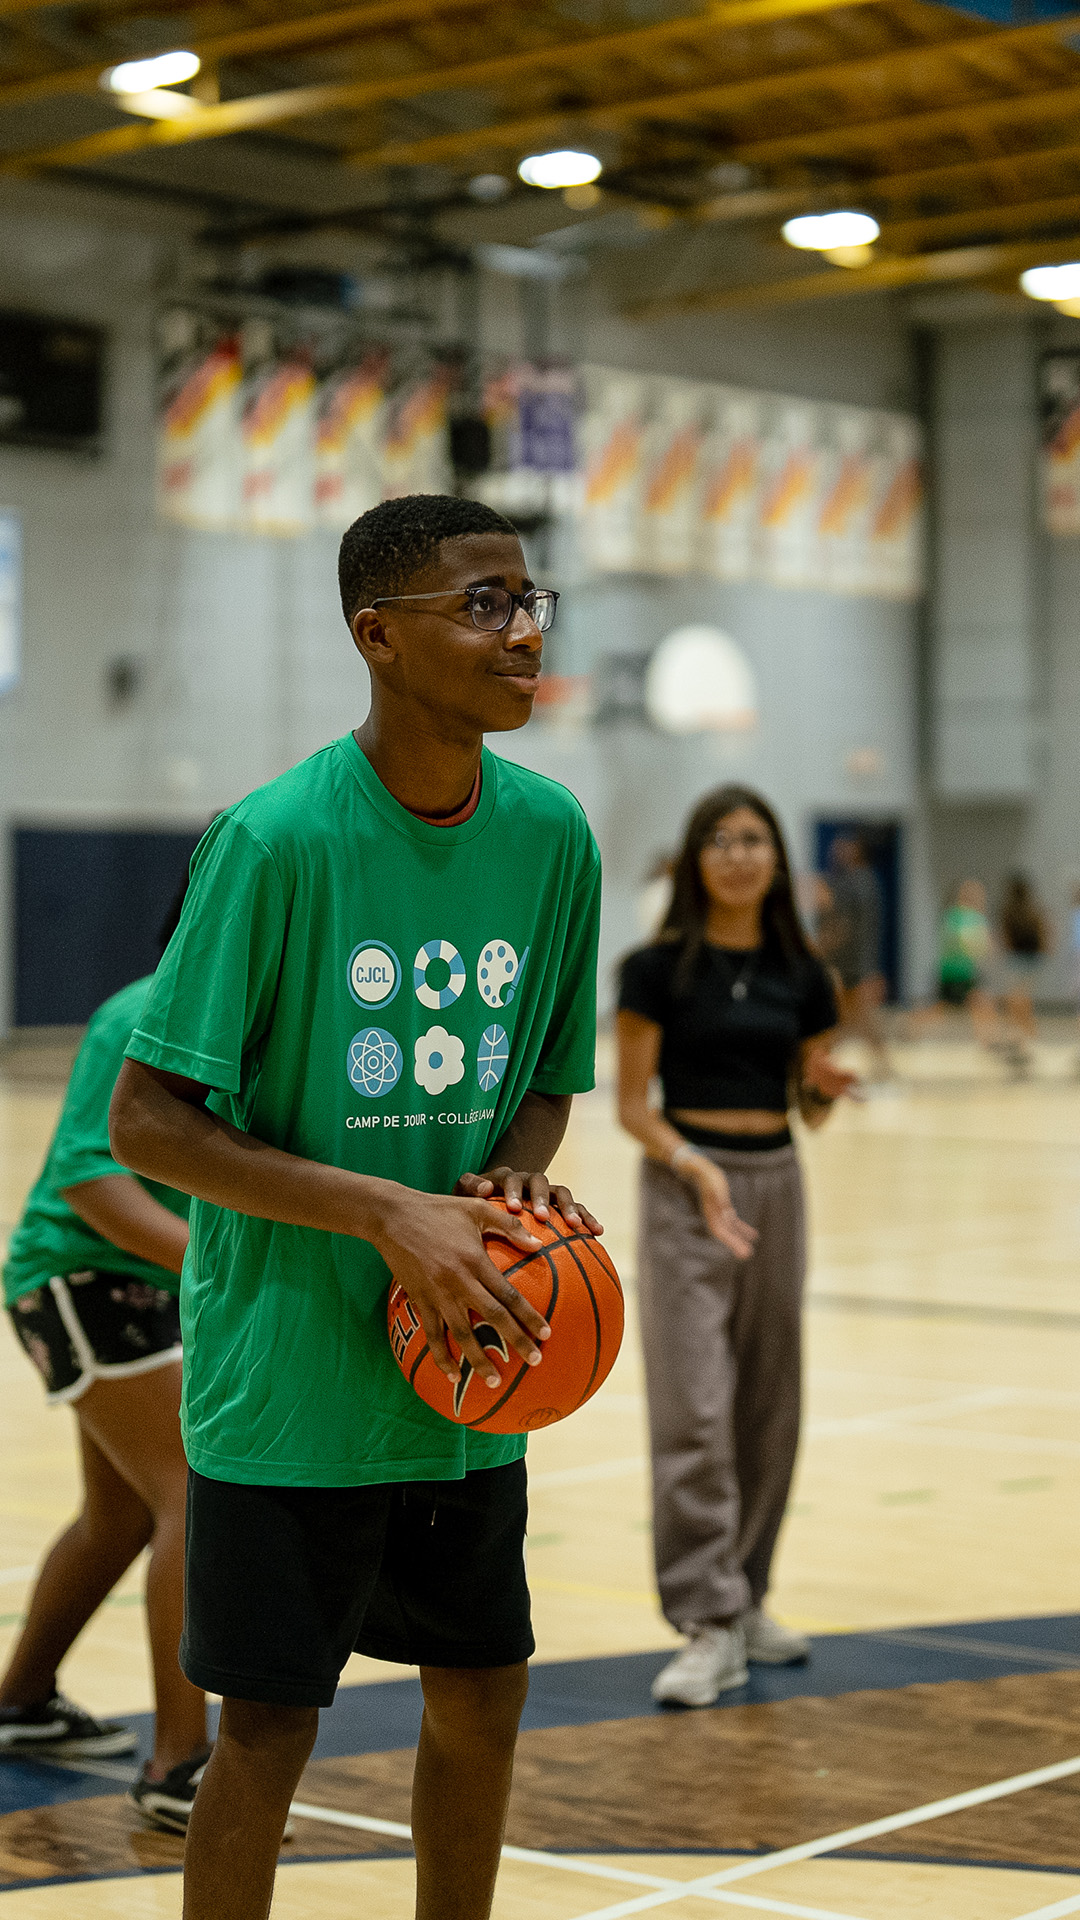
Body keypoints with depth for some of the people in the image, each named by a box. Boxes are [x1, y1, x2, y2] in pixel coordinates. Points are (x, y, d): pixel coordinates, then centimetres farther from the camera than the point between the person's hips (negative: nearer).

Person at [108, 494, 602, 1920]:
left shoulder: (551, 835, 0)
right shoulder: (278, 839, -17)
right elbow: (148, 1121, -16)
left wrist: (521, 1181, -11)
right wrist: (389, 1213, -24)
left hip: (465, 1375, 6)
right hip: (289, 1374, -6)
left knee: (483, 1694, 15)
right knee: (270, 1728, 1)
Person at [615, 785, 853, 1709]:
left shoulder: (799, 974, 6)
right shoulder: (659, 968, -6)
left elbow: (808, 1106, 13)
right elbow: (632, 1104, -7)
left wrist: (826, 1087, -10)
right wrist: (692, 1164, -23)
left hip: (775, 1182, 5)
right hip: (684, 1184, -5)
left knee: (767, 1404, 10)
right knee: (692, 1408, -9)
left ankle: (746, 1597, 23)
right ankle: (710, 1625, -9)